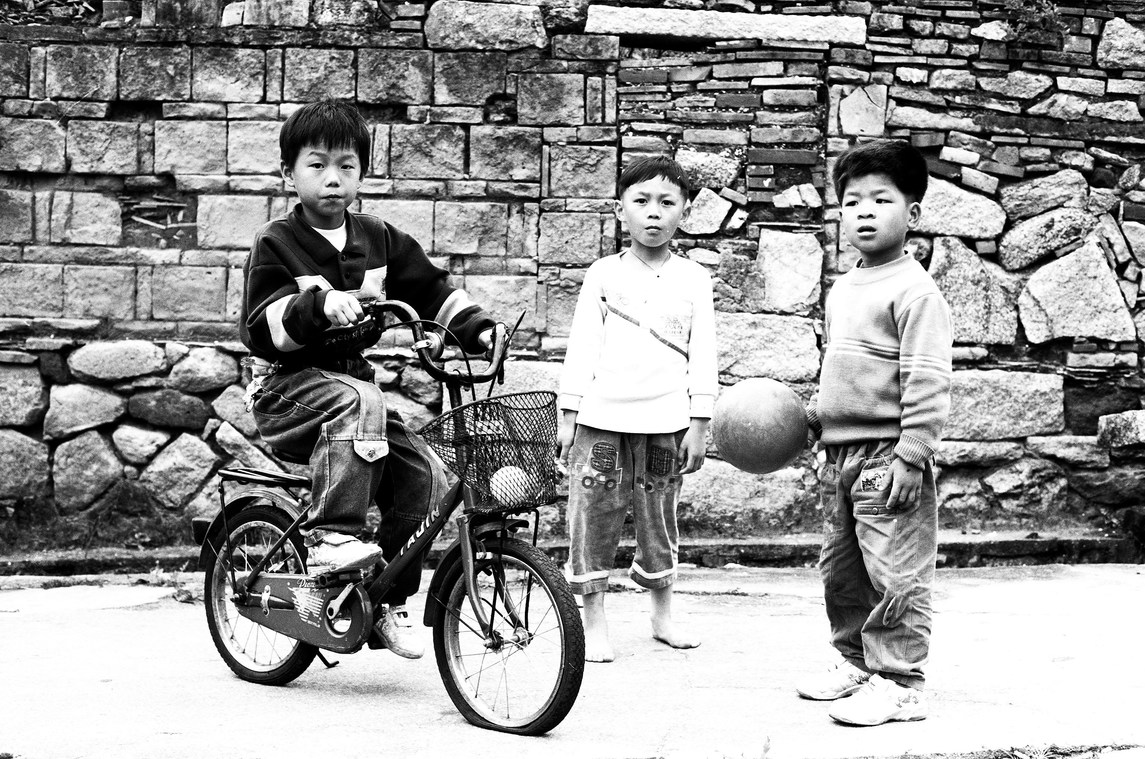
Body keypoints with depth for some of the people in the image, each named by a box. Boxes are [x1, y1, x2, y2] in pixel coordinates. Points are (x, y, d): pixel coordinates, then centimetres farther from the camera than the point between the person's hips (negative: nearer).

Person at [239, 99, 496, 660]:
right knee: (358, 399, -38)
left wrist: (477, 329, -2)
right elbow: (259, 328, -17)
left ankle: (389, 602, 2)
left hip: (351, 378, 6)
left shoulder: (378, 240, 8)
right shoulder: (276, 244, -7)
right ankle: (331, 537, -38)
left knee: (424, 478, -12)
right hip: (288, 390, -5)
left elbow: (431, 288, 14)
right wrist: (318, 304, -33)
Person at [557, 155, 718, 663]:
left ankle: (662, 616, 24)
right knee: (593, 517, -2)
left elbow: (702, 355, 5)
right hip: (601, 419, -1)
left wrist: (699, 425, 0)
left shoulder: (693, 280, 7)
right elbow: (581, 347, 6)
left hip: (665, 422, 1)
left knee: (658, 521, 9)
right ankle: (594, 624, 6)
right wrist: (568, 415, 1)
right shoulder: (603, 274, 6)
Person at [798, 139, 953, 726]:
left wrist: (911, 456, -22)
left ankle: (899, 682, 0)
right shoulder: (842, 289, 14)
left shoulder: (913, 291, -13)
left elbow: (927, 382, -18)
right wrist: (812, 414, 15)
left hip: (888, 456, -9)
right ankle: (855, 661, 29)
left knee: (894, 575, -5)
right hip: (841, 454, 9)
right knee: (841, 571, 16)